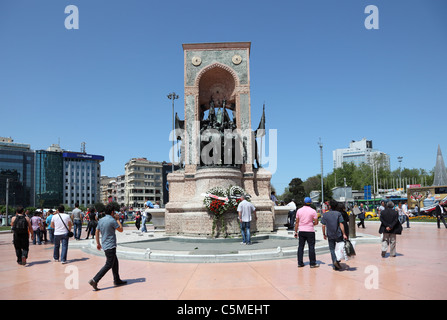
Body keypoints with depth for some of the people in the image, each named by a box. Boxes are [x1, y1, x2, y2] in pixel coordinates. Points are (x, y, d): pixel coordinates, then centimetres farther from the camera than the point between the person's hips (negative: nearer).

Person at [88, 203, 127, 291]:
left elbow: (97, 232, 12)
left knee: (115, 262, 19)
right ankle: (94, 280, -10)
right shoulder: (112, 220, -17)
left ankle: (117, 280, 27)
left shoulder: (101, 220, 7)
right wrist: (117, 220, 4)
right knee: (108, 265, -4)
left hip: (104, 245, 9)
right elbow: (121, 230, -5)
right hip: (110, 246, -9)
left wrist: (98, 243, 21)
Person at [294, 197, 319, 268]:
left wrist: (296, 232, 9)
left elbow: (297, 222, 4)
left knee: (300, 247, 8)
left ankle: (300, 263, 10)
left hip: (301, 231, 3)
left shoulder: (299, 210, 2)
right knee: (311, 247, 3)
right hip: (310, 231, -3)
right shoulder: (313, 211, -5)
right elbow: (316, 222, -6)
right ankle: (312, 263, 7)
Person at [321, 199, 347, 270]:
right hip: (338, 235, -1)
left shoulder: (325, 214, -1)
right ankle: (337, 260, 1)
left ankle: (335, 266, 0)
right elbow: (341, 224, -10)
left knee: (332, 250, 7)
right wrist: (344, 234, -7)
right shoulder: (338, 213, -4)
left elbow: (323, 226, -1)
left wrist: (324, 234, 10)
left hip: (330, 235, 1)